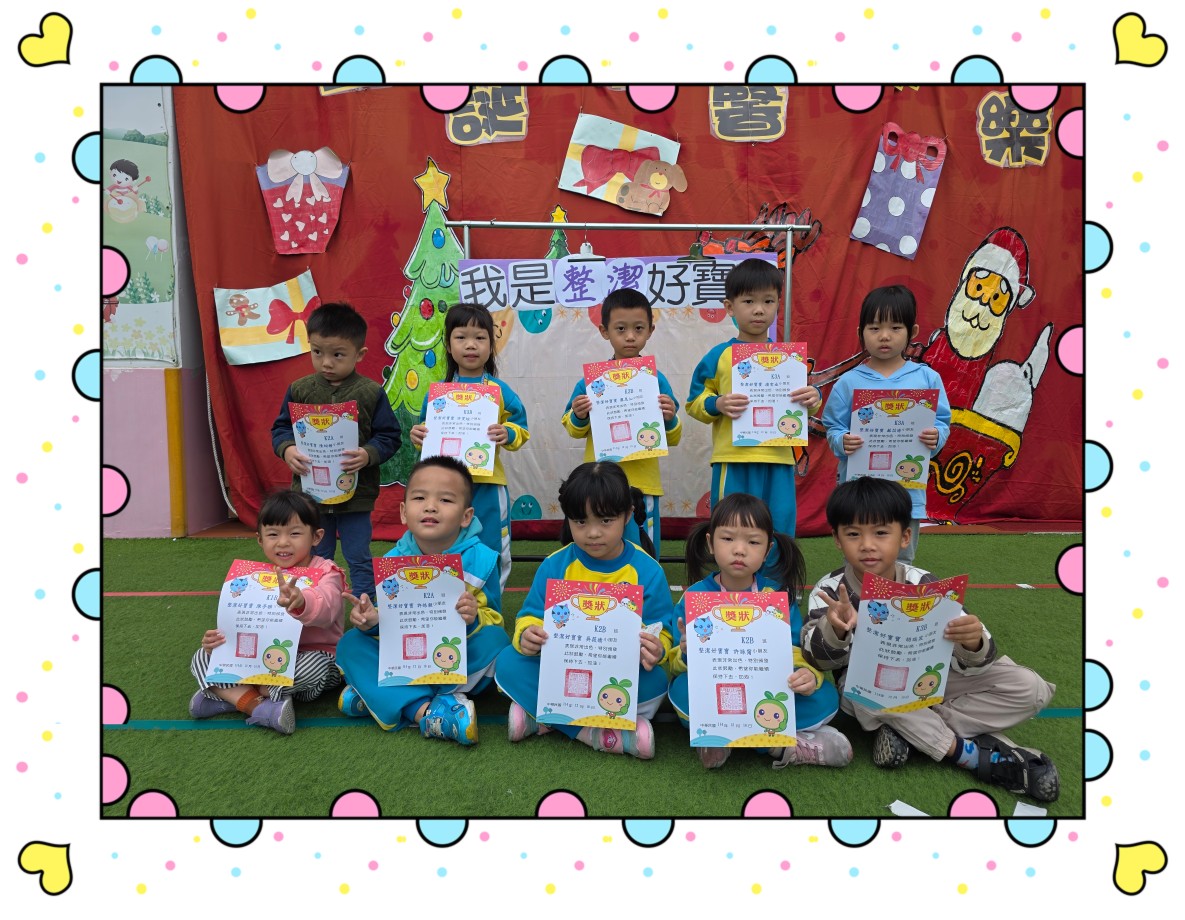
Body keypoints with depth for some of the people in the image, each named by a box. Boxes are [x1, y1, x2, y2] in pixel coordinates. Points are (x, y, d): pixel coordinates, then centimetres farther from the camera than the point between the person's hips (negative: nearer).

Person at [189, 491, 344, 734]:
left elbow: (325, 607, -36)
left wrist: (301, 603, -62)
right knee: (203, 657, -6)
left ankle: (228, 694, -21)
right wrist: (220, 639, -12)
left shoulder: (325, 573, -13)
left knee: (316, 665, -39)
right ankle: (257, 706, -28)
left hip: (314, 653, -6)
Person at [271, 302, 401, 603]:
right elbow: (280, 428, 5)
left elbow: (389, 436, -6)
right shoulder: (299, 390, 0)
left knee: (359, 559, 8)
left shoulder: (371, 393, -7)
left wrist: (368, 455, -25)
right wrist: (287, 450, -16)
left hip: (355, 494, -2)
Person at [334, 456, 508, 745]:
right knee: (350, 644, -16)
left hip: (461, 662, -2)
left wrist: (473, 620, -34)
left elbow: (493, 620, -10)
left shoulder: (480, 560, -13)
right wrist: (371, 620, -22)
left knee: (495, 639, -30)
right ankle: (423, 709, -34)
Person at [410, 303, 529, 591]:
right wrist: (417, 435, -9)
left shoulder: (500, 391, -1)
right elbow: (427, 431, 13)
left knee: (493, 556, 9)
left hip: (487, 484, -1)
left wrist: (508, 434, -20)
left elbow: (522, 430, 0)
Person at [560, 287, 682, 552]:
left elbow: (673, 439, 6)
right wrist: (578, 416, -12)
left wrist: (670, 419, -14)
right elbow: (574, 430, 9)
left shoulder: (656, 380, 0)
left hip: (642, 485, 0)